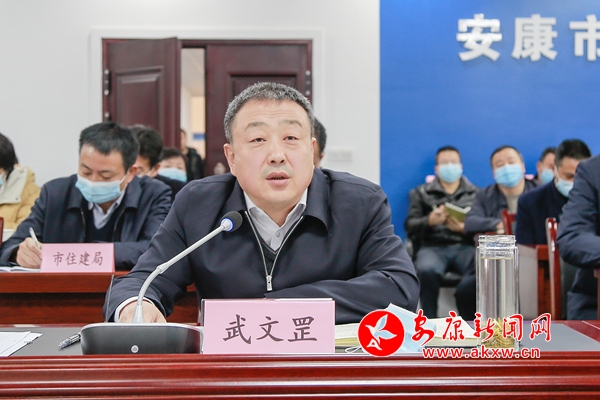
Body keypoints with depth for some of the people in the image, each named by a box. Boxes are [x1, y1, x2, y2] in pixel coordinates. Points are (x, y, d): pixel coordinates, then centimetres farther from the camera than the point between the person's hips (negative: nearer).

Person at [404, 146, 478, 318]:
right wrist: (429, 221, -12)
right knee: (427, 270, -37)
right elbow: (410, 226, 9)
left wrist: (466, 228, -15)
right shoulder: (421, 193, 20)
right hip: (433, 246, 0)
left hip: (465, 246, 0)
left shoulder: (476, 193, 20)